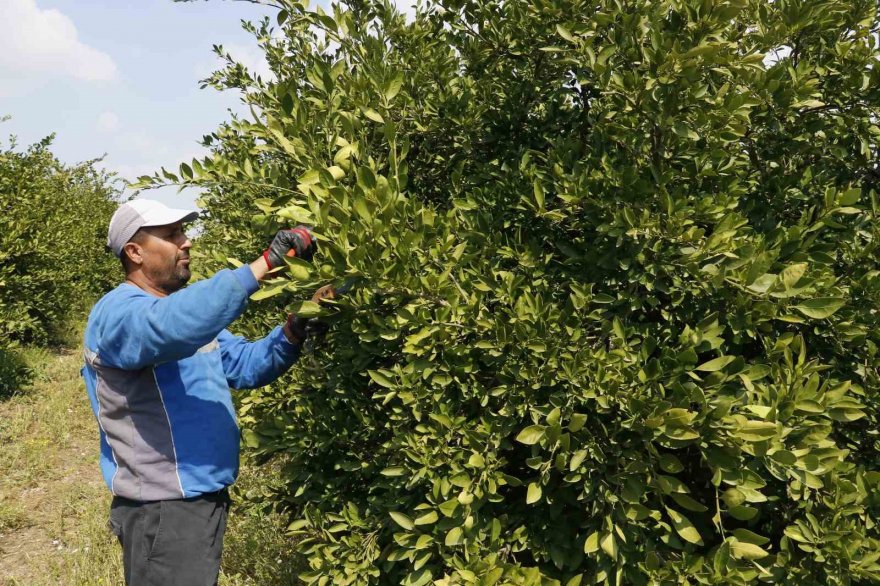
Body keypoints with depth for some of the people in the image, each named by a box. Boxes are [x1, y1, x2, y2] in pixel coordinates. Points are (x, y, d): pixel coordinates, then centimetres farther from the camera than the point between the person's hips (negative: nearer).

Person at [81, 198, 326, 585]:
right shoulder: (117, 311, -18)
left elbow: (246, 365, 9)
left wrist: (295, 328, -10)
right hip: (163, 510, -9)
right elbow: (171, 325, -41)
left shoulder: (187, 308, 12)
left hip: (204, 498, 9)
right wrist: (265, 262, -40)